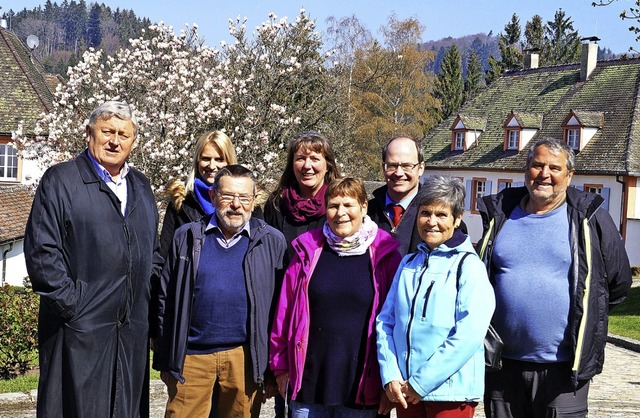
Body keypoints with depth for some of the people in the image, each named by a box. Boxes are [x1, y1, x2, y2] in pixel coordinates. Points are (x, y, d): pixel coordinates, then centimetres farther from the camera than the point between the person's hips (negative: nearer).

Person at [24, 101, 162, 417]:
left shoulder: (141, 186, 16)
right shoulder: (60, 180, -3)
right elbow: (41, 249, -10)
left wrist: (151, 301, 11)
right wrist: (69, 304, -14)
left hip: (133, 331, 6)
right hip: (81, 328, -5)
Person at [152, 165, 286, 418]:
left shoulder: (272, 242, 4)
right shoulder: (187, 237, 6)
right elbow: (165, 300, 8)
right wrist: (165, 359, 6)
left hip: (244, 357, 0)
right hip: (191, 357, 0)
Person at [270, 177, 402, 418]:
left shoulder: (384, 255, -2)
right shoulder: (308, 250, 3)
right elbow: (284, 312, 6)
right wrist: (281, 366, 5)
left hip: (361, 388, -1)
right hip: (309, 383, 2)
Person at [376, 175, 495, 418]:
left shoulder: (468, 265, -5)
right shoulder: (408, 263, 12)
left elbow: (469, 334, -15)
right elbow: (386, 320, 8)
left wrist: (422, 382, -14)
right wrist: (390, 375, -5)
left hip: (451, 390, -5)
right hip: (405, 391, 5)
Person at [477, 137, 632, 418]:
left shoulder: (590, 218, -2)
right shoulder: (500, 214, 7)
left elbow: (619, 282, 8)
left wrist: (586, 317, 10)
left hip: (564, 367, -3)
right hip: (503, 364, 3)